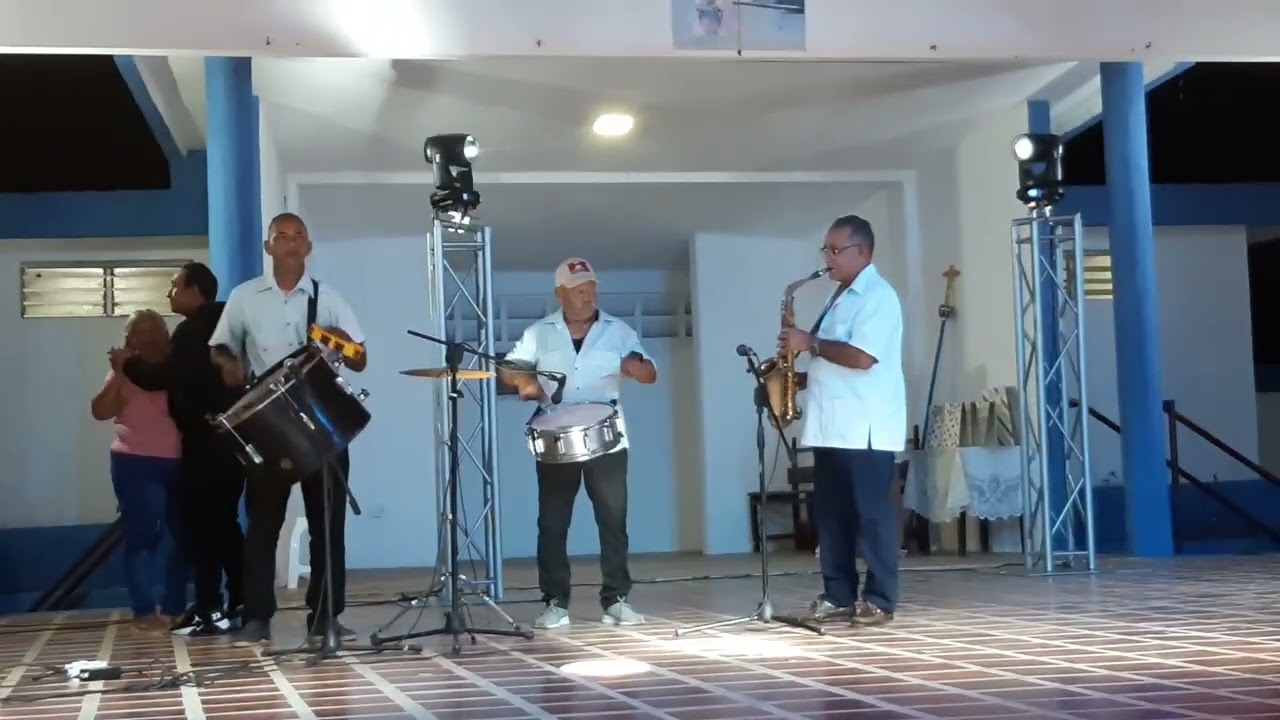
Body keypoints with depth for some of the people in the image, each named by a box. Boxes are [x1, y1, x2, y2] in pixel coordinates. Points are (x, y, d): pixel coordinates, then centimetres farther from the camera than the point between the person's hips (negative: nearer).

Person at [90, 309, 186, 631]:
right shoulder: (124, 375, 3)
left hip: (178, 462, 4)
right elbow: (100, 411, -12)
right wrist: (120, 372, -16)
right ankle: (144, 610, 1)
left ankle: (174, 607, 17)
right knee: (143, 535, -4)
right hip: (137, 463, -4)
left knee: (179, 535, 8)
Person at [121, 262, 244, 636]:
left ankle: (210, 610, -7)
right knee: (224, 521, 14)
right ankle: (239, 602, 14)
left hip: (205, 442, -9)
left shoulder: (192, 330, -12)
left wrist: (128, 363, -5)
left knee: (198, 523, -5)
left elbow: (164, 376, -21)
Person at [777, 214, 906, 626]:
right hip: (832, 427, 9)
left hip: (865, 429, -9)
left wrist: (810, 344, -12)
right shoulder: (841, 298, 21)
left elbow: (861, 358, -21)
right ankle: (838, 596, 14)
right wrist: (802, 376, 10)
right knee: (831, 514, 9)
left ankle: (880, 600, 0)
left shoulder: (878, 296, -9)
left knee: (871, 514, -5)